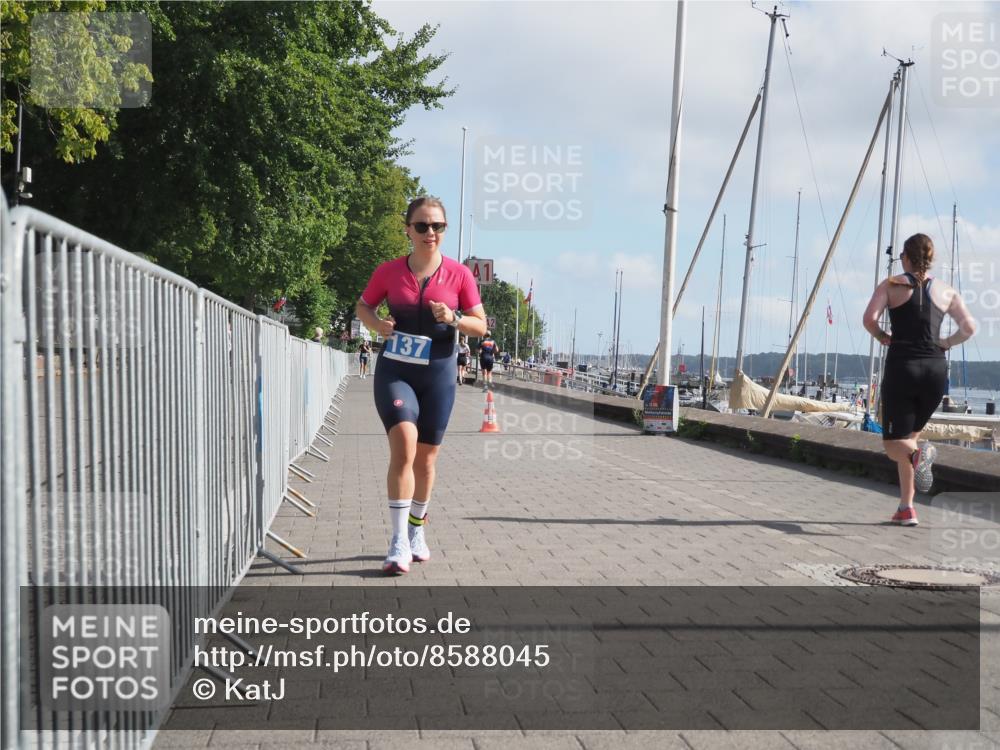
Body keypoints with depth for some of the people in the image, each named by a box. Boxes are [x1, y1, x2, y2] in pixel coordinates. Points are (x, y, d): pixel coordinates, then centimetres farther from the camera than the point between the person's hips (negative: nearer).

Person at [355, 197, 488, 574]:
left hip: (438, 373, 1)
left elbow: (480, 325, 2)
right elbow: (363, 306, 14)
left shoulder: (459, 274, -2)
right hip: (395, 369, -1)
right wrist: (377, 324, -8)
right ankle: (399, 542, -16)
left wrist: (454, 319, -18)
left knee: (425, 458, 12)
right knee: (404, 445, -21)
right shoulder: (389, 271, -1)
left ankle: (417, 532, 33)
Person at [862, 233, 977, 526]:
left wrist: (883, 337, 5)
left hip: (902, 367, -3)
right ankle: (906, 508, 12)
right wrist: (945, 344, 13)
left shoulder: (892, 285, 2)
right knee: (909, 434, 20)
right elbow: (969, 327, 0)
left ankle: (917, 454, -34)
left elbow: (869, 318, -13)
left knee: (894, 444, 3)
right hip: (936, 370, 4)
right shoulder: (946, 291, 11)